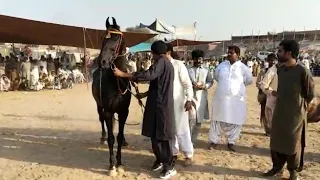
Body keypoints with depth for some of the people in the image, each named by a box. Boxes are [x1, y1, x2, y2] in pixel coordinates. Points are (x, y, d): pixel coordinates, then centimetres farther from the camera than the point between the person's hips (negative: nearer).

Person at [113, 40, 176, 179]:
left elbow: (148, 75, -29)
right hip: (160, 104, 10)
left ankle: (169, 167, 9)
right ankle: (160, 159, 30)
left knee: (162, 135, -2)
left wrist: (123, 74, -27)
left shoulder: (161, 62, -13)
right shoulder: (166, 63, 18)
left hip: (160, 105, -10)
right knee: (155, 133, 16)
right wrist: (145, 94, 25)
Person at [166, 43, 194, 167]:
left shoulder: (178, 65, -8)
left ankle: (188, 155, 17)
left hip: (178, 102, -4)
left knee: (181, 129, 3)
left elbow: (187, 83, -8)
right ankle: (173, 153, 27)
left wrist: (189, 100, -15)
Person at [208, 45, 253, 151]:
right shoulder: (222, 65, 4)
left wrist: (238, 85, 11)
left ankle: (231, 142, 24)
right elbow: (216, 76, 18)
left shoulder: (242, 67, -4)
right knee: (217, 120, 8)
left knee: (235, 122, 7)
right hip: (220, 98, 2)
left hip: (236, 99, -1)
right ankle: (214, 141, 21)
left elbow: (249, 80, 7)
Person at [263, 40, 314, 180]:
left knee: (293, 145, 9)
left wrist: (298, 105, 1)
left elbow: (310, 94, -7)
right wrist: (278, 94, 5)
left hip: (295, 114, -6)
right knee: (275, 142, 12)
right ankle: (277, 167, 31)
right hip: (279, 112, 6)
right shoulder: (280, 69, 3)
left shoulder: (303, 71, -17)